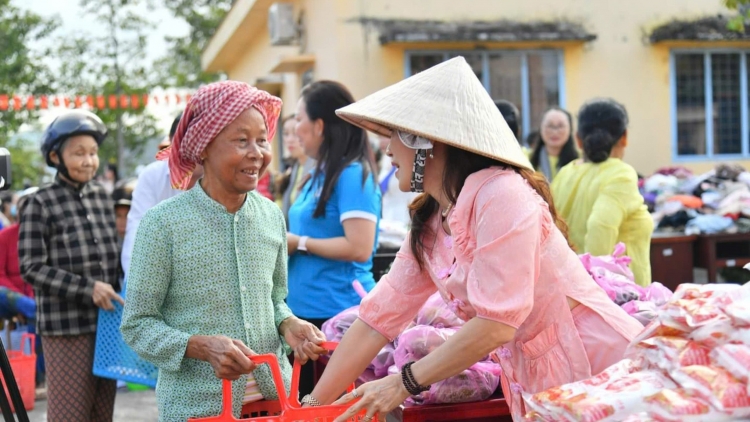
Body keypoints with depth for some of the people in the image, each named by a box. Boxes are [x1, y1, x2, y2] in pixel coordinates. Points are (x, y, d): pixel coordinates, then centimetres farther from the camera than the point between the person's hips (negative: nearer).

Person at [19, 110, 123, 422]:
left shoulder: (102, 196, 11)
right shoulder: (41, 204, -5)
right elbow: (31, 268, -10)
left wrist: (119, 298, 9)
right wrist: (87, 288, -17)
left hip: (106, 321, 5)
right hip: (66, 326, -5)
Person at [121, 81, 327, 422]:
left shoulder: (272, 215, 4)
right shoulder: (163, 223, -9)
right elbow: (137, 325, -6)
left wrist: (288, 325, -3)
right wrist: (202, 347, -20)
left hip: (273, 394, 4)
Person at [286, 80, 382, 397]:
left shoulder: (352, 174, -13)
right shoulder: (321, 175, 14)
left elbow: (359, 248, -21)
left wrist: (300, 243, -14)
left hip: (335, 311, -9)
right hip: (306, 309, 9)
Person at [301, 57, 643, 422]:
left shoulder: (501, 194, -19)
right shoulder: (428, 230, 7)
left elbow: (497, 322, -24)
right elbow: (376, 320, 7)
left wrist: (404, 383, -18)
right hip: (536, 385, 7)